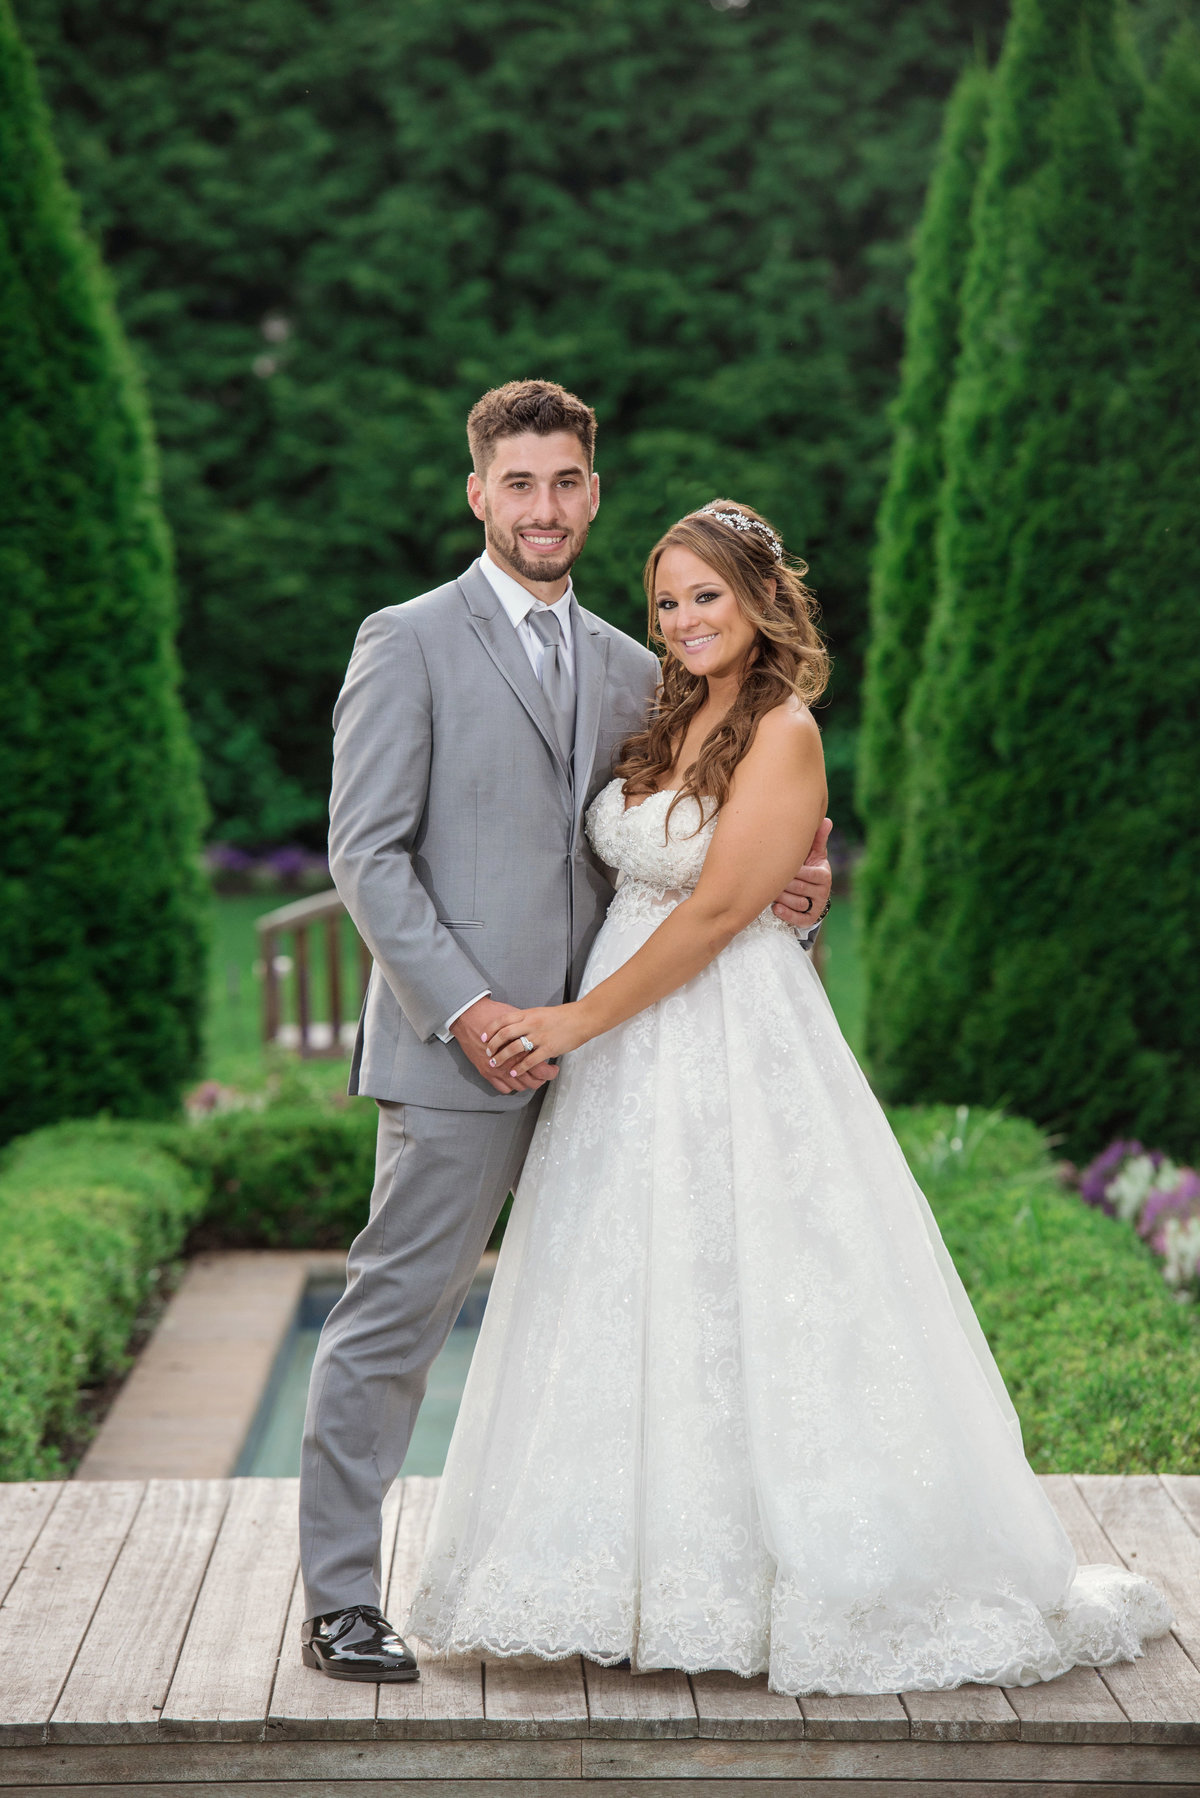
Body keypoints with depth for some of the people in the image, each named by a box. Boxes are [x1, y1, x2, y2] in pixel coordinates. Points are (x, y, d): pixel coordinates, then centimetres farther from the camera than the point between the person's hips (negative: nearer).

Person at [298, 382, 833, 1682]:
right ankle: (338, 1602, 6)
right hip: (461, 1044, -6)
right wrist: (464, 1006, -17)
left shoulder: (631, 670, 15)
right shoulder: (408, 643, -2)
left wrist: (786, 884, -2)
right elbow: (365, 852, -8)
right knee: (396, 1317, -4)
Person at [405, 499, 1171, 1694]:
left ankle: (806, 1578, 13)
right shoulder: (670, 722, 11)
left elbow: (717, 910, -17)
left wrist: (580, 1020, -15)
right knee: (630, 1310, 10)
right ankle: (658, 1567, 22)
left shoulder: (783, 734, -13)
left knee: (746, 1303, -2)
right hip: (631, 1056, 8)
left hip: (732, 1047, -8)